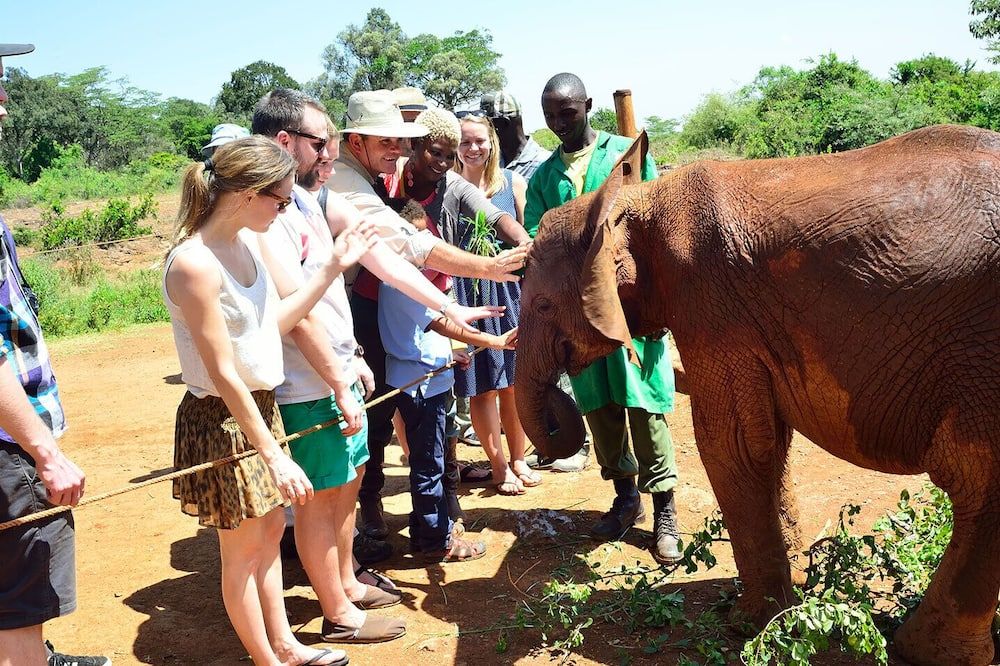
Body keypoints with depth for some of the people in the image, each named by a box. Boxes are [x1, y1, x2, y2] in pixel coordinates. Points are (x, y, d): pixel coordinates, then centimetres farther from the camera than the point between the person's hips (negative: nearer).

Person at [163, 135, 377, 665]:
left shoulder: (247, 240, 0)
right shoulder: (194, 264, -26)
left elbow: (274, 320, 8)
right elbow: (223, 374, -25)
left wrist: (333, 267, 3)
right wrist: (273, 454, -22)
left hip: (261, 404, 9)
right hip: (222, 419, -9)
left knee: (271, 527, 20)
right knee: (244, 546, 9)